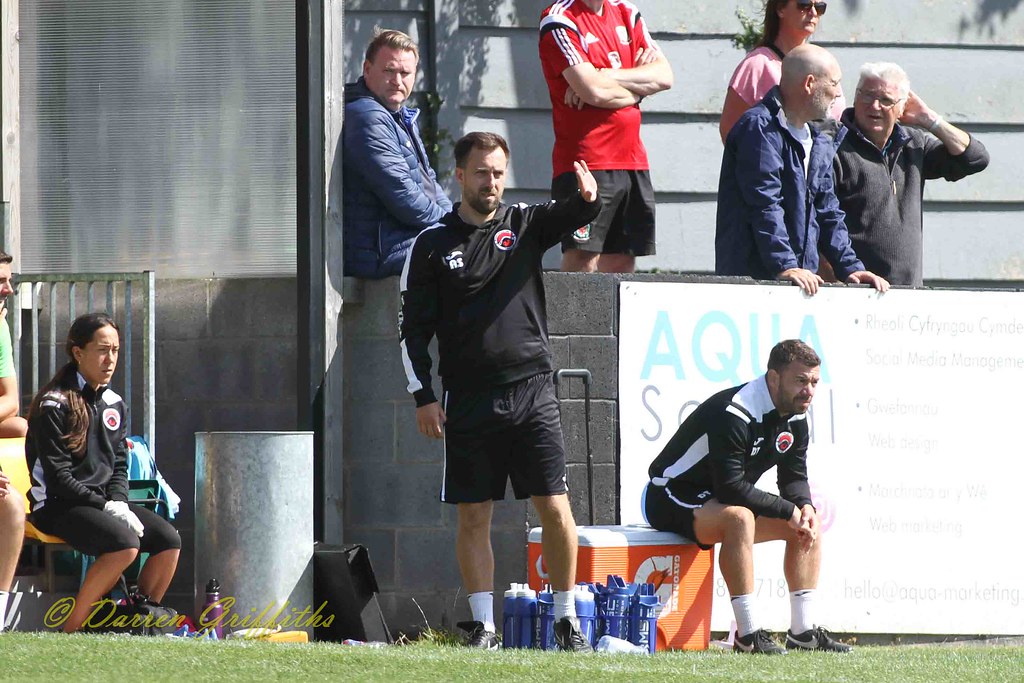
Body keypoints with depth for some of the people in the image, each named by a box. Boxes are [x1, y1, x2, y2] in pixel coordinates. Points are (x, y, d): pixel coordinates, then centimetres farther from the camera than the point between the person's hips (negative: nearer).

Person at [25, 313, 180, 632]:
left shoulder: (114, 404, 13)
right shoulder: (54, 405, -12)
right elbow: (57, 477, -16)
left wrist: (119, 501, -5)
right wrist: (105, 507, -18)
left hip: (105, 501, 8)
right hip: (58, 507, -8)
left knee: (168, 540, -10)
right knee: (125, 543, -31)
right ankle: (71, 630, -24)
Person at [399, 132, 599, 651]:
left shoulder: (525, 225, 8)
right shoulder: (433, 245, 6)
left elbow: (567, 217, -12)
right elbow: (414, 328, 6)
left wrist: (586, 200, -36)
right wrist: (423, 397, -1)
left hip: (531, 392, 0)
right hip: (467, 402, 0)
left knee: (554, 508, -5)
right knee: (473, 516, 0)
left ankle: (566, 620, 5)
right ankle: (483, 626, 5)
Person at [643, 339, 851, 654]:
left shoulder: (795, 418, 0)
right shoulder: (734, 413, -29)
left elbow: (794, 477, 6)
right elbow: (731, 487, -33)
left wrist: (805, 507, -17)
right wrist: (789, 511, -27)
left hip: (720, 501, 10)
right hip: (671, 499, -10)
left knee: (809, 522, 2)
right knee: (739, 517, -38)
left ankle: (804, 631, -1)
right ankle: (748, 635, -37)